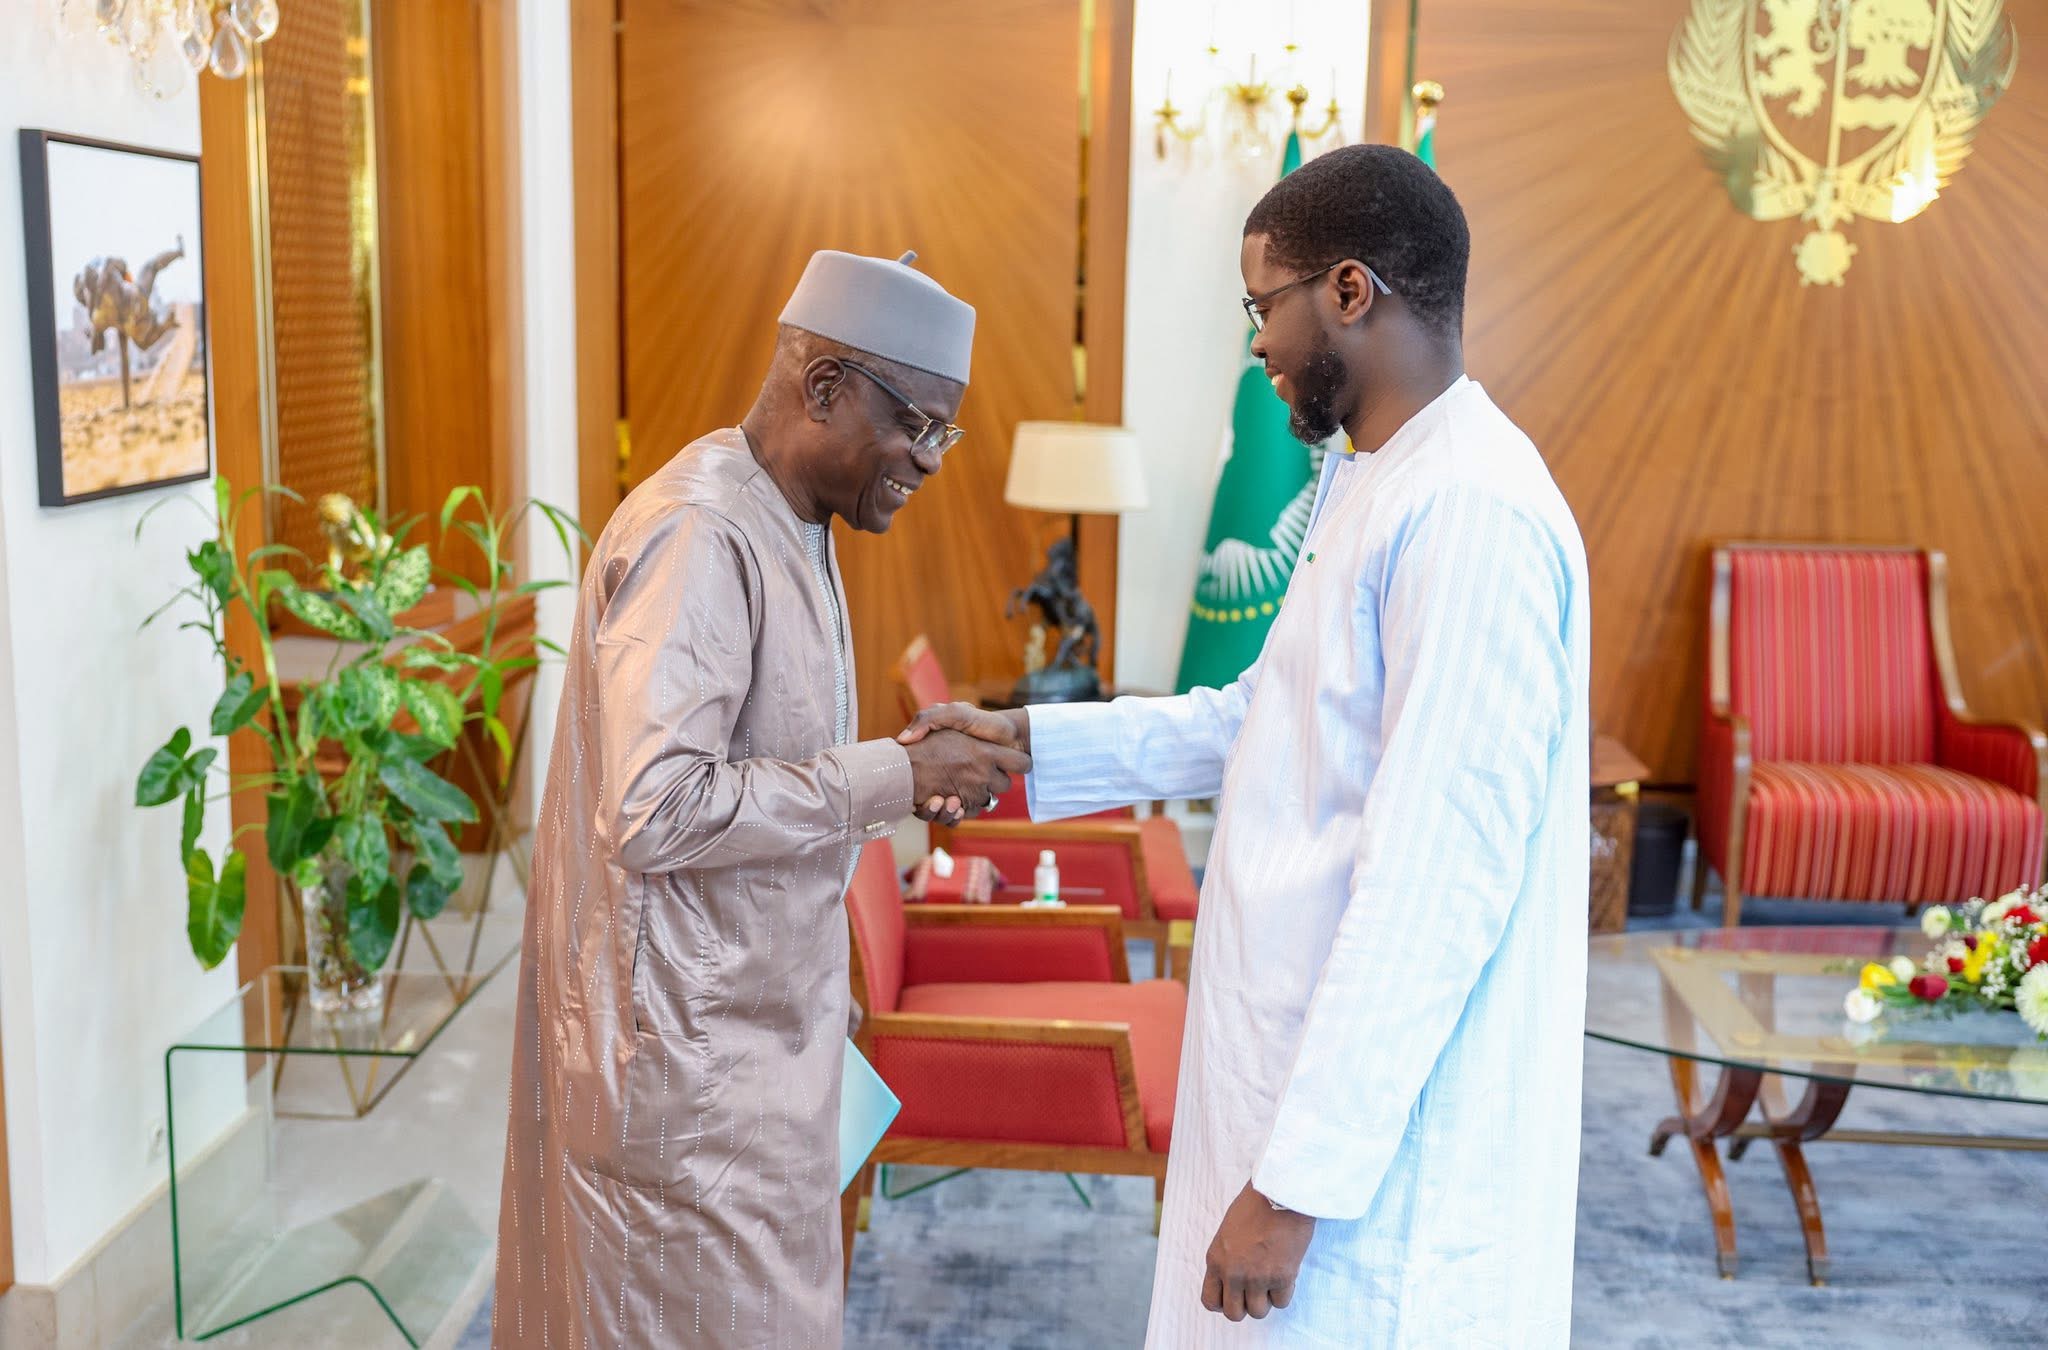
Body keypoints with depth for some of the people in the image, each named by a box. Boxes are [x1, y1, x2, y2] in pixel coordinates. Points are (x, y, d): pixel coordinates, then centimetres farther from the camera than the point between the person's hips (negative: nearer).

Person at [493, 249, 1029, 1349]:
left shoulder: (787, 528, 11)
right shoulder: (695, 535, -21)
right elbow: (654, 810, -28)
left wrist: (908, 763, 8)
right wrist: (889, 779, -24)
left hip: (745, 1024, 10)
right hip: (684, 1047, -10)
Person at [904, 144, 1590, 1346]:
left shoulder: (1473, 518, -22)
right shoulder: (1385, 488, 11)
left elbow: (1435, 892, -26)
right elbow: (1262, 718, 19)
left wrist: (1299, 1183, -23)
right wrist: (1030, 741, 15)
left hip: (1385, 1150, -9)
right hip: (1310, 1069, 9)